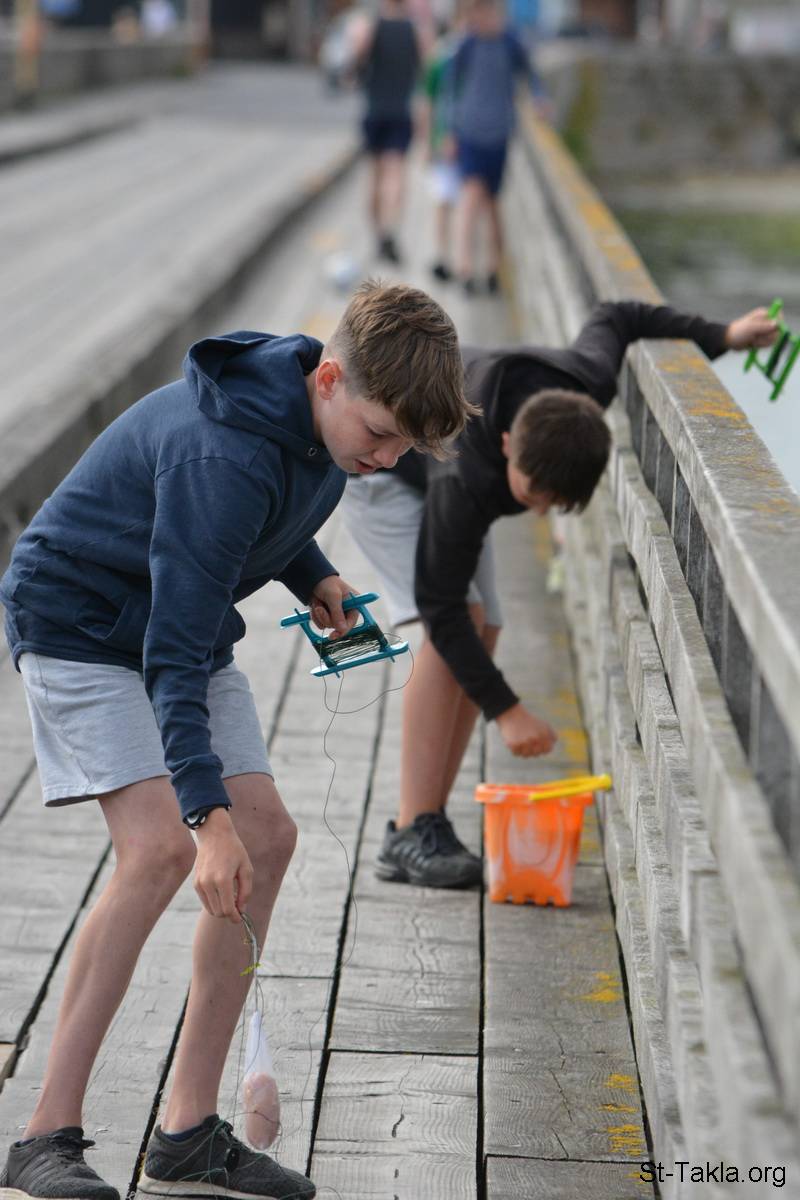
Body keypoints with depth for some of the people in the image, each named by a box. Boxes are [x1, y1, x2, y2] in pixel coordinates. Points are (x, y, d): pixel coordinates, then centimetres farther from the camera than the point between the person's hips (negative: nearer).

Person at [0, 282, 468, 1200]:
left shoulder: (325, 417, -7)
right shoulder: (223, 453, -34)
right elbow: (173, 651, -35)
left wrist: (312, 575, -1)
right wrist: (208, 811, -39)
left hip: (186, 626, 9)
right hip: (81, 618, -9)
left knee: (268, 837, -3)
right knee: (160, 849, -23)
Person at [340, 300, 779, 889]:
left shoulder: (587, 386, -28)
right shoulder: (465, 484, -43)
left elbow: (613, 320, -4)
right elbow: (440, 607, -35)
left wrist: (722, 335, -1)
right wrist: (506, 711, -36)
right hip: (377, 466, -8)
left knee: (483, 633, -4)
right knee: (466, 621, -24)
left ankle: (430, 824, -2)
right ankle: (412, 835, -24)